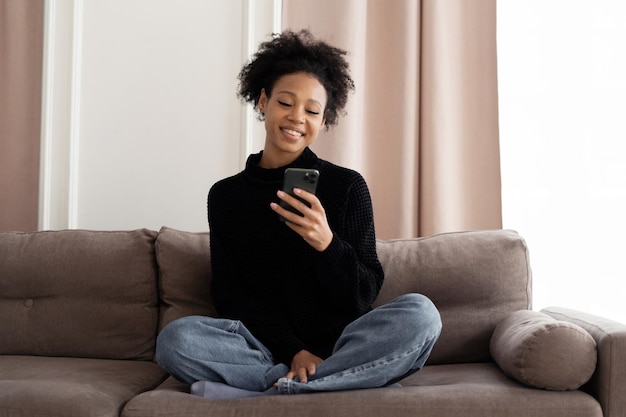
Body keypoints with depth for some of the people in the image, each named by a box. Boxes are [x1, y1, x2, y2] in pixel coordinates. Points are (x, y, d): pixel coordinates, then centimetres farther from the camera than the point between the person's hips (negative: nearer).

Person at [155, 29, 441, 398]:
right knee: (175, 339, -26)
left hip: (341, 346, 0)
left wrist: (326, 244, -21)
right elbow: (229, 295, 2)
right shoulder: (226, 195, 8)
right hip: (268, 347, 1)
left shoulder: (348, 186, 3)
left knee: (419, 313, -28)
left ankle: (258, 393, -24)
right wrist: (292, 351, -14)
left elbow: (364, 296, 0)